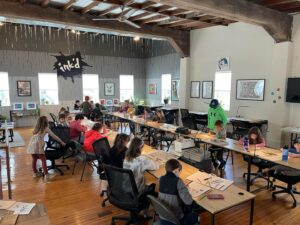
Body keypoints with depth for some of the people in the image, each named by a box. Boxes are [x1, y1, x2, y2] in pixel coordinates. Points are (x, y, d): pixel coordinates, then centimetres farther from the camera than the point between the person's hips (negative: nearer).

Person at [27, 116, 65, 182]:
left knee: (34, 159, 18)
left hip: (31, 145, 6)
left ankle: (35, 173, 31)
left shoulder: (36, 128, 25)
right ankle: (46, 175, -9)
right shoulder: (46, 129, 9)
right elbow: (54, 136, 13)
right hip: (38, 145, -6)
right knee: (43, 160, -4)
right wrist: (61, 142, 22)